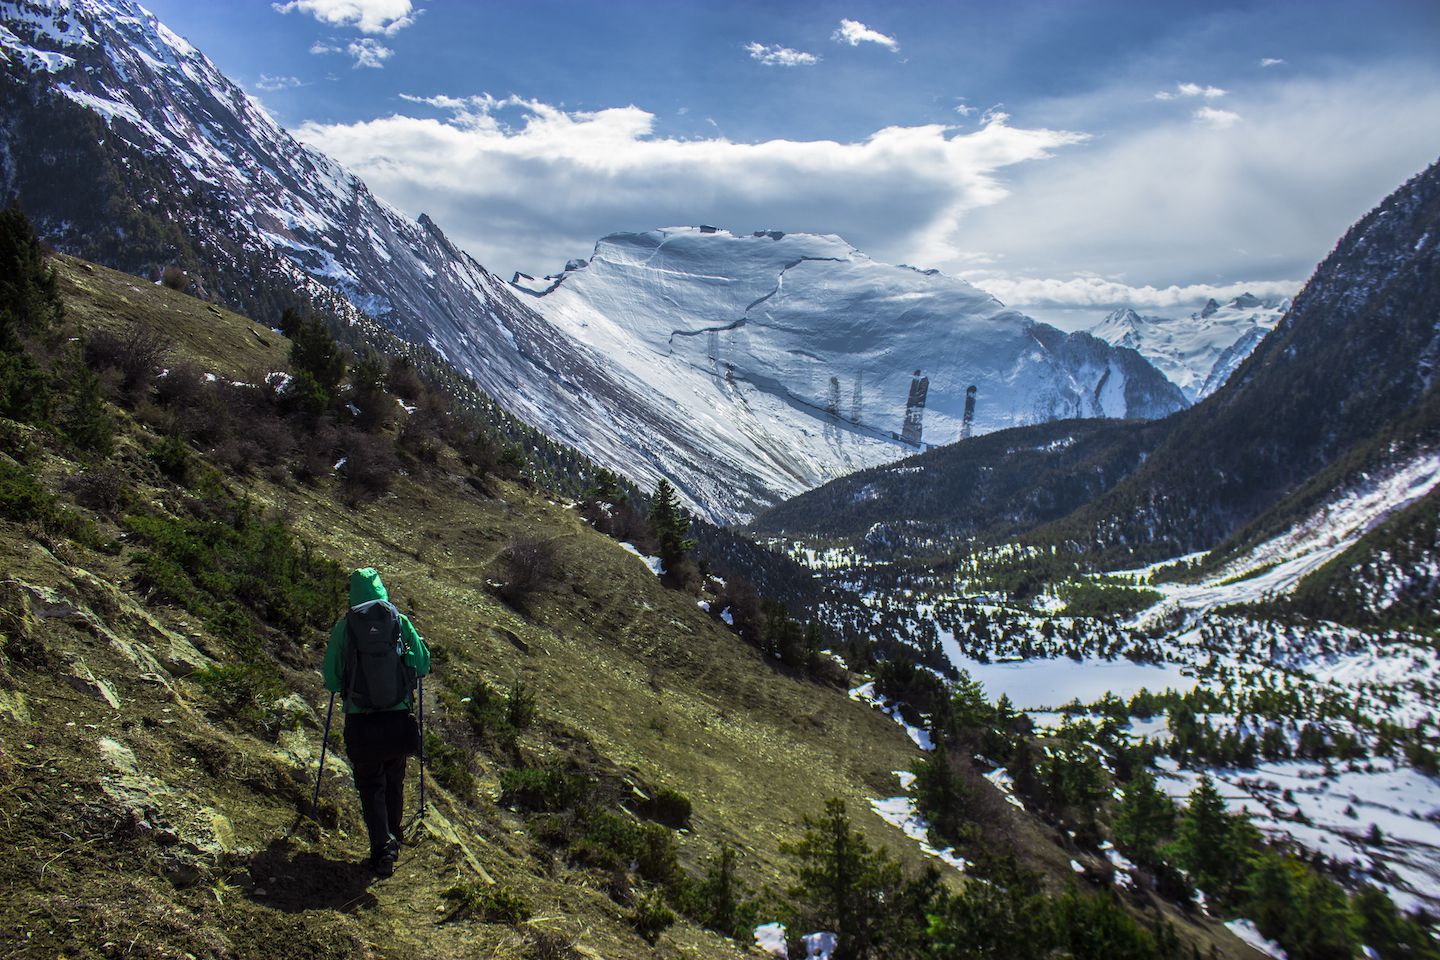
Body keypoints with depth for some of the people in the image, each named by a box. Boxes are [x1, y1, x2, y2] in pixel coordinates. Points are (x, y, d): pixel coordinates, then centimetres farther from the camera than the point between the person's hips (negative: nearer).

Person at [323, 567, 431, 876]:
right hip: (398, 720, 2)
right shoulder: (401, 622, -4)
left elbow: (331, 679, -4)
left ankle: (382, 848, 0)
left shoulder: (344, 627, -7)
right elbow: (423, 665, 2)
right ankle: (393, 841, 35)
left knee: (371, 786, 11)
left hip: (360, 722, -2)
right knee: (394, 782, 22)